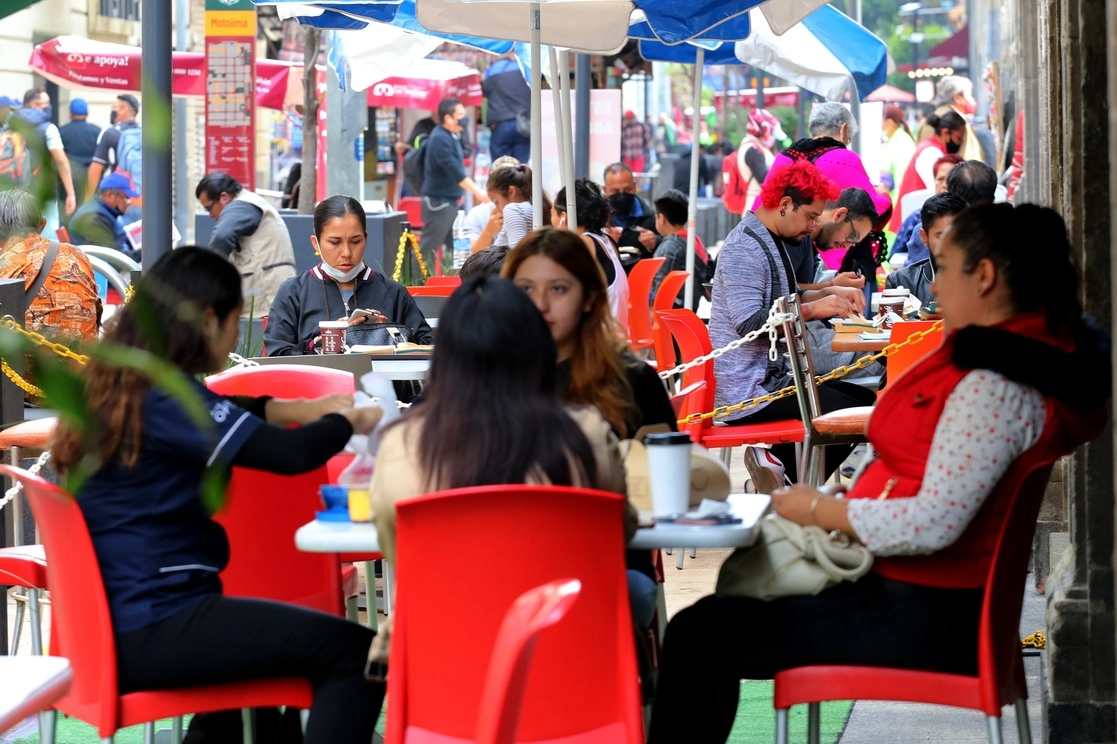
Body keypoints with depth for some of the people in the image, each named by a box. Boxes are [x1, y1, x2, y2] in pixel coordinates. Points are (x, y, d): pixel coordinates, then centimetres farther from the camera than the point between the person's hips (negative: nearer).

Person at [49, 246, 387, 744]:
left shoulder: (113, 386, 10)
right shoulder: (166, 396, -18)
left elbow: (214, 417, 29)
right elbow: (290, 454, -21)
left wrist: (304, 410, 22)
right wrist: (347, 422, -1)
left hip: (117, 620, 11)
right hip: (151, 633, -11)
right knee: (354, 653, -15)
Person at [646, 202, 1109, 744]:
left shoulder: (992, 387, -24)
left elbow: (934, 524, -29)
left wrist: (821, 511, -15)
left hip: (922, 619, -11)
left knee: (699, 637, -10)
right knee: (722, 612, 22)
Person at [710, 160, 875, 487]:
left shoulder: (770, 241, 15)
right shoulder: (744, 249, -17)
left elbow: (784, 301, 27)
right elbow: (749, 323, -27)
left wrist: (830, 293, 12)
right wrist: (813, 309, -25)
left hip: (771, 374, 11)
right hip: (748, 388, -11)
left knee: (865, 399, 11)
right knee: (852, 413, -17)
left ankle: (775, 460, 3)